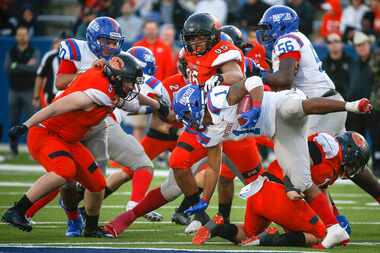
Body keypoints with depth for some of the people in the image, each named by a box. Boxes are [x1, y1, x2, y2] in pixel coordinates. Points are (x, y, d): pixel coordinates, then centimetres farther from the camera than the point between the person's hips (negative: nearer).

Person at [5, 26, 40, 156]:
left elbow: (34, 68, -15)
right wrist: (26, 66, -11)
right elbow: (7, 68, -7)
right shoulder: (11, 52, 10)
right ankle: (13, 150, 13)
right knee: (13, 121, 6)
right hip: (14, 91, 3)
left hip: (29, 91, -3)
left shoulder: (34, 52, 2)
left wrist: (16, 66, -11)